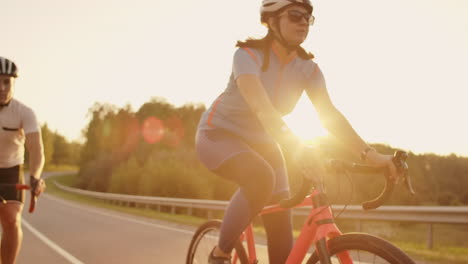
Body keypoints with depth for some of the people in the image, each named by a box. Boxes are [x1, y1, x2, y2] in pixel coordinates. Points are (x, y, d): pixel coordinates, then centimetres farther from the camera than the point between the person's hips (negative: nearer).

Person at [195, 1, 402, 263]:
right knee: (262, 176, -38)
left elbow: (329, 114, -20)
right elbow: (261, 106, -42)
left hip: (260, 142, 6)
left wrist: (370, 153, -35)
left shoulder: (307, 68, -9)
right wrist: (297, 147, -57)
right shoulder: (248, 55, -25)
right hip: (220, 134, -5)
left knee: (282, 238, -4)